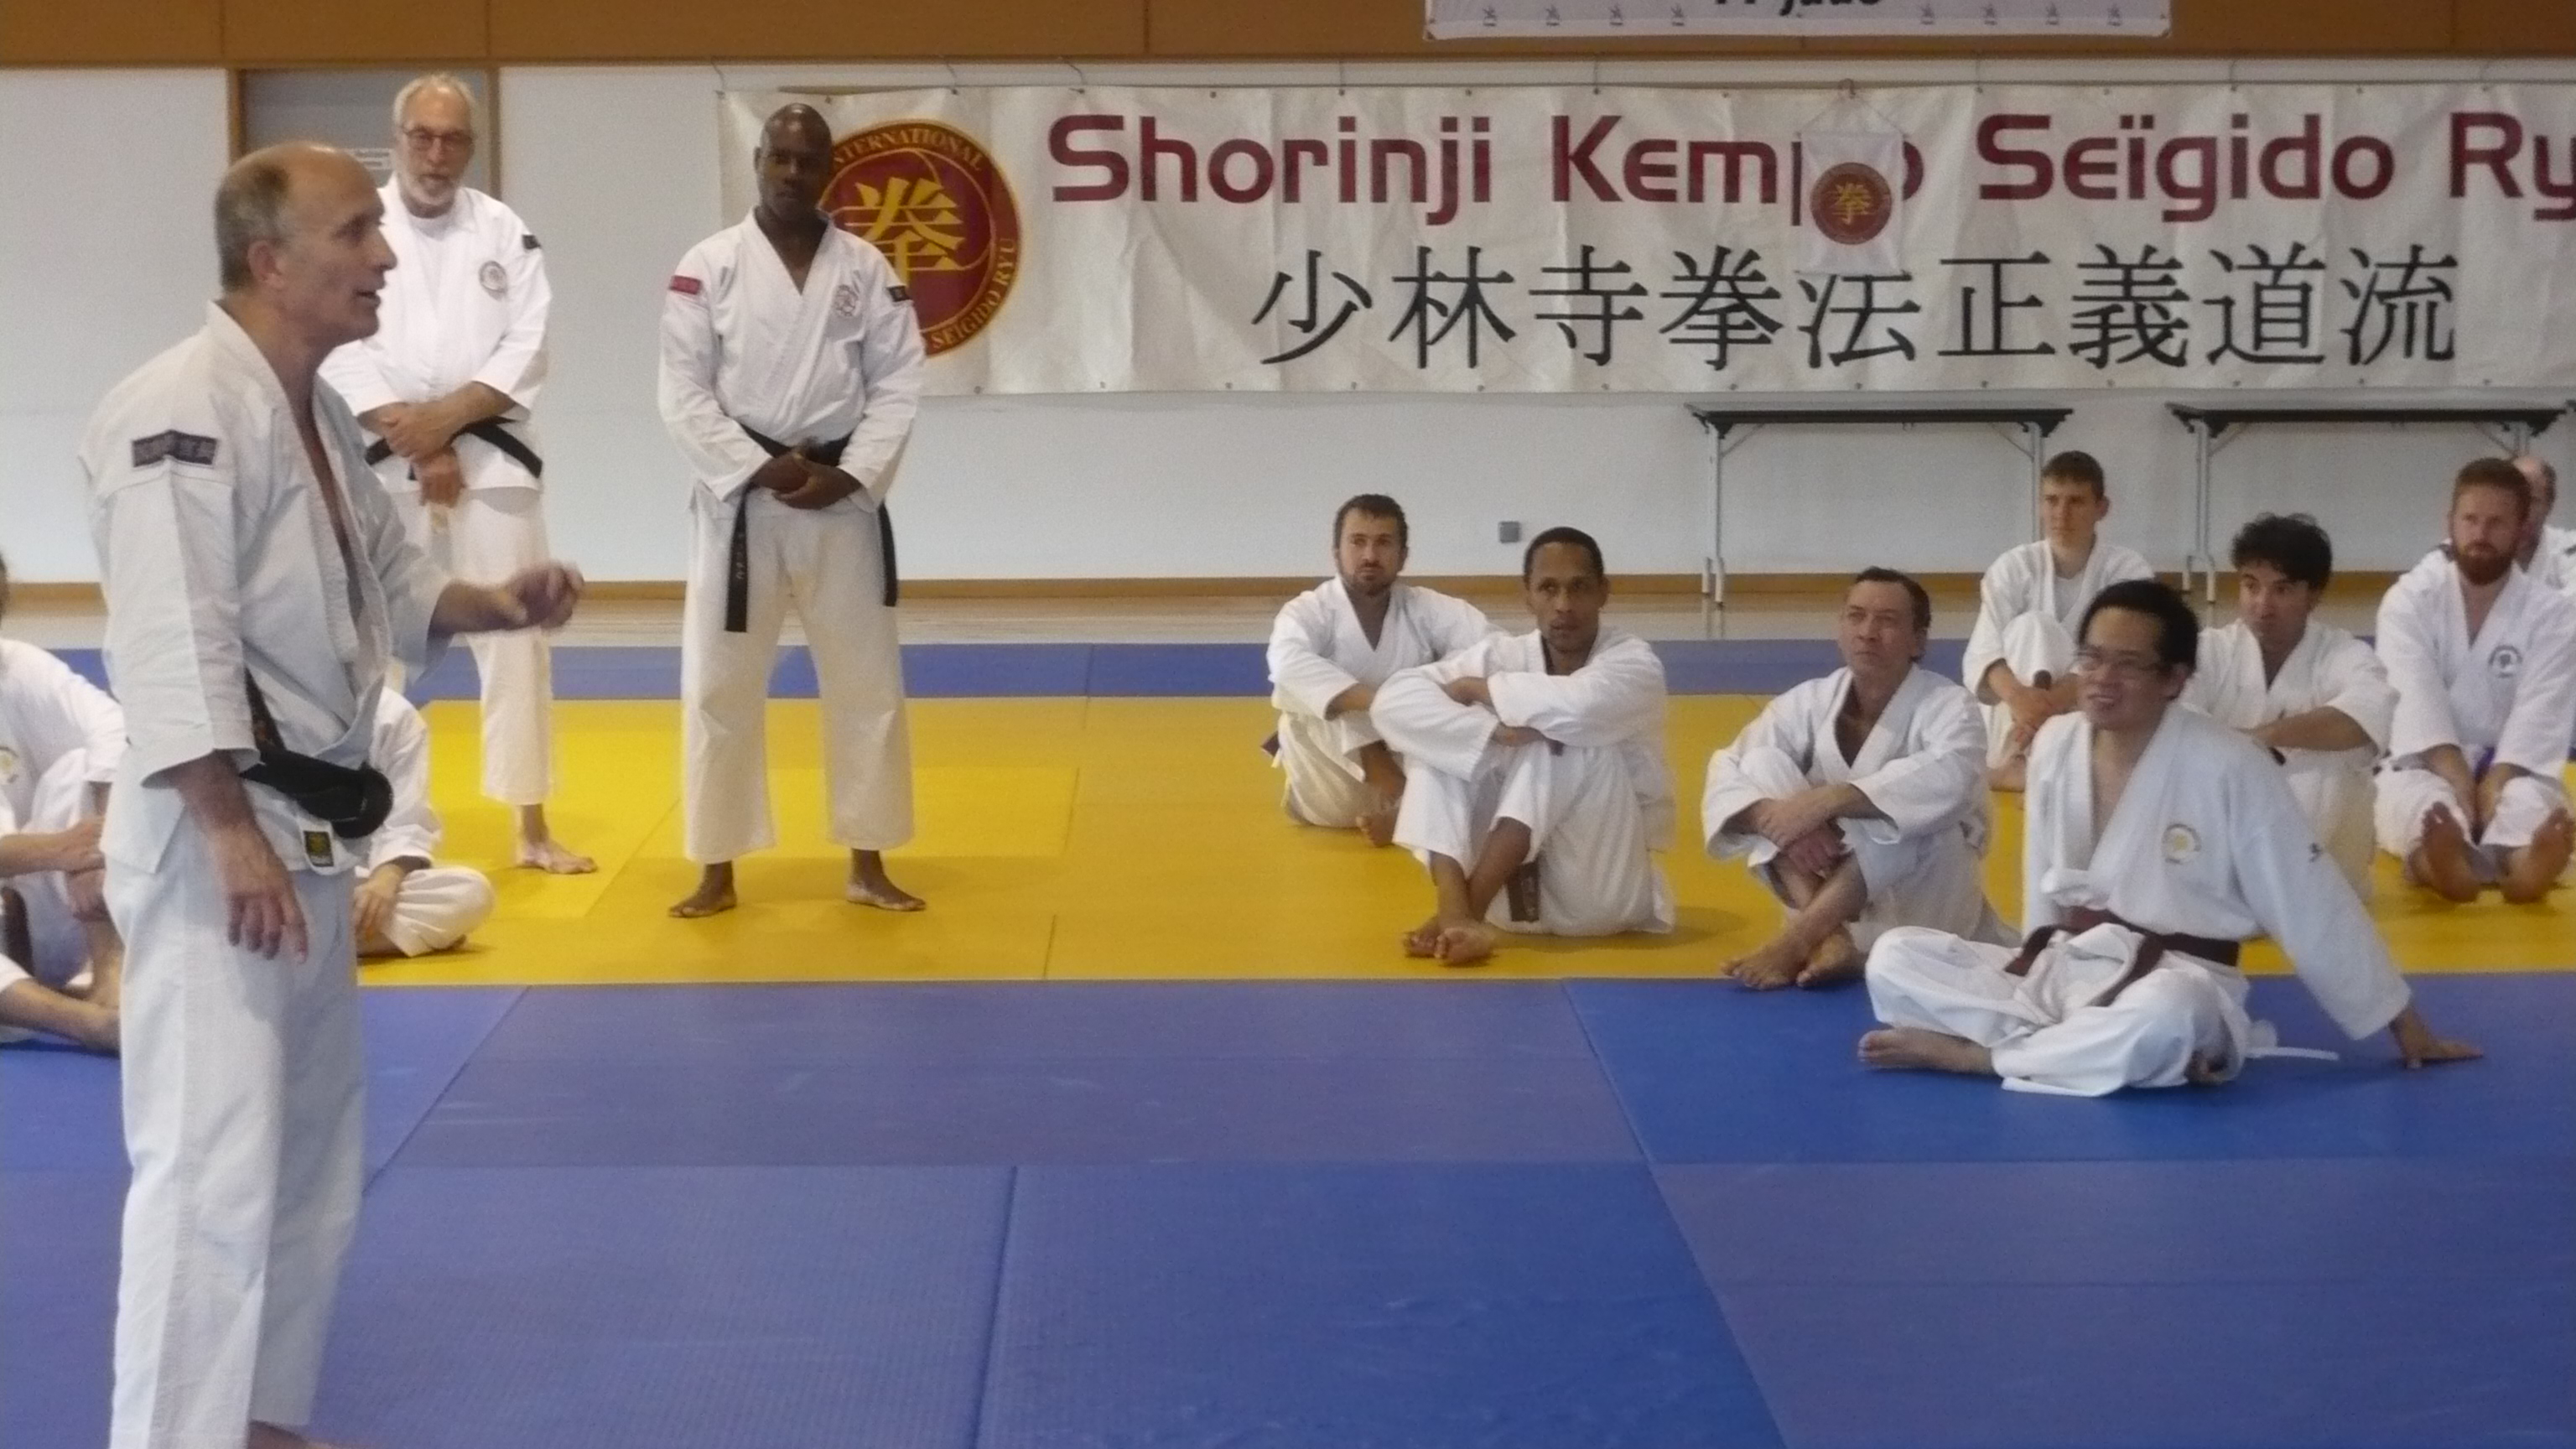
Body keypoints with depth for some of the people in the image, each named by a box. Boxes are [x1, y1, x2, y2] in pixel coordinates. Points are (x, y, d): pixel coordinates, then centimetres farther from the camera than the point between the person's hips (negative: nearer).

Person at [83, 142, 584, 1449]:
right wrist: (233, 837, -27)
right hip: (212, 837, -10)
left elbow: (389, 588, 23)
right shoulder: (184, 411, -19)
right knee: (213, 1170, -11)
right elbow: (170, 643, -25)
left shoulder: (319, 416, 12)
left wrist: (495, 604, 3)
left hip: (306, 832, 10)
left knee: (309, 1161, 19)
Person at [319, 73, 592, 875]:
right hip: (383, 463, -2)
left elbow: (527, 349, -2)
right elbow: (340, 352, -7)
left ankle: (532, 828, 13)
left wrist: (448, 417, -15)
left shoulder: (505, 231, 4)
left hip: (491, 458, 2)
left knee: (514, 637, 4)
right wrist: (418, 444, -14)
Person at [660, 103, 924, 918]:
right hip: (739, 500, -1)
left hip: (843, 501, 2)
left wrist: (849, 476, -12)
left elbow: (898, 385, 0)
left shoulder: (867, 268, 1)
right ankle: (718, 871, 15)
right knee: (720, 687, 3)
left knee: (867, 684, 7)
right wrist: (759, 469, -14)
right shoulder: (709, 266, -3)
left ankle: (868, 865, 20)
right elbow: (683, 393, -6)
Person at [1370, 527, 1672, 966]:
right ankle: (1455, 912, -34)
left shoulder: (1634, 662, -12)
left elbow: (1578, 706, -36)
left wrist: (1475, 688, -18)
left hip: (1599, 890, -3)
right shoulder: (1502, 656, -2)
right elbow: (1394, 700, -16)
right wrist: (1489, 731, -32)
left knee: (1574, 746, -27)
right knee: (1437, 742, -14)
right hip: (1514, 881, 4)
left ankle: (1469, 908, -30)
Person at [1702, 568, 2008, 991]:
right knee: (1763, 765, -15)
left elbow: (1948, 780, -37)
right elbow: (1728, 773, -13)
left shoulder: (1948, 706, -15)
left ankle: (1793, 941, -35)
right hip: (1828, 893, 4)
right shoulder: (1808, 702, -3)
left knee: (1904, 812, -33)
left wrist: (1830, 799, -43)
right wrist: (1776, 818, -35)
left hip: (1929, 911, -4)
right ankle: (1828, 938, -32)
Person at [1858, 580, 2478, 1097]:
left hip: (2176, 983, -5)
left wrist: (2405, 1025, -4)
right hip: (2059, 970, 6)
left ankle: (1974, 1053, -20)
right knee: (1895, 957, -10)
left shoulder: (2227, 765, -14)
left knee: (2166, 1019, -41)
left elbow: (2311, 903, -9)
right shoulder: (2054, 744, 1)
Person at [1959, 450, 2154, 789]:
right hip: (2014, 723, 0)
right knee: (2032, 626, -27)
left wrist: (2053, 700, -40)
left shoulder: (2129, 570, -5)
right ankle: (2017, 761, -40)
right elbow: (1982, 653, -17)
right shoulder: (2014, 567, -3)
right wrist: (2019, 696, -42)